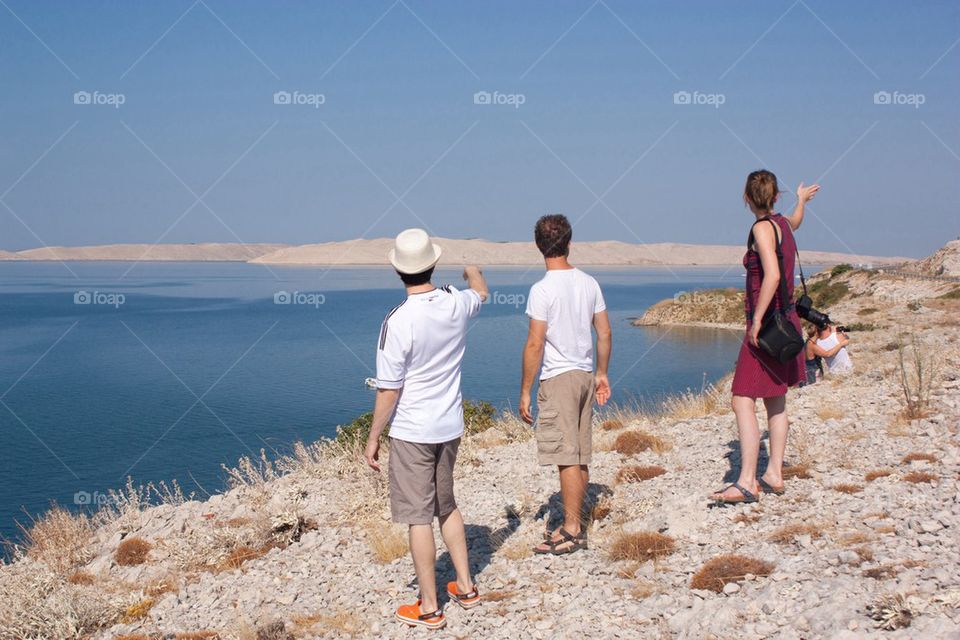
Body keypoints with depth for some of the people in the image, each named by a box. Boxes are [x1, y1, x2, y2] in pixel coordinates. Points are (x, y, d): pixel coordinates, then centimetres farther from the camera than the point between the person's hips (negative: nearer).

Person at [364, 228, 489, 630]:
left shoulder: (398, 321, -20)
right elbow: (480, 291, 24)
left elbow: (389, 390, -16)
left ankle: (429, 608, 10)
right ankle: (465, 587, 31)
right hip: (450, 427, 6)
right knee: (446, 506, 22)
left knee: (419, 517, 2)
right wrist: (470, 268, 46)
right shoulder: (457, 304, -3)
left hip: (412, 432, -6)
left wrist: (373, 437, -5)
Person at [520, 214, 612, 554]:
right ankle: (575, 524, 22)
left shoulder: (542, 290, -14)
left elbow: (535, 344, -16)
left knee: (567, 456, -3)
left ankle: (572, 530, 1)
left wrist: (525, 391, -10)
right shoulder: (589, 283, 6)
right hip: (585, 375, 7)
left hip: (558, 378, -7)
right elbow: (605, 333, 10)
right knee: (581, 457, 13)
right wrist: (601, 373, 22)